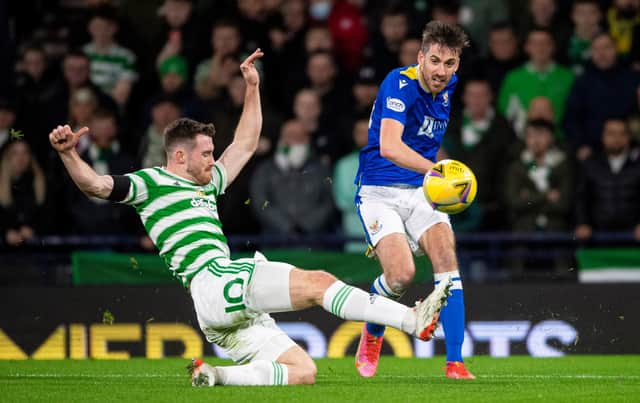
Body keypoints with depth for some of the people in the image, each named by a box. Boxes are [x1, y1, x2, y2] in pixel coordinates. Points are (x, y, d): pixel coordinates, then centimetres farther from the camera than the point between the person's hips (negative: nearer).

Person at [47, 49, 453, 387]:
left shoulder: (206, 185, 30)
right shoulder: (153, 183, 5)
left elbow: (245, 145, 39)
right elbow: (96, 185, -7)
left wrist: (252, 88, 35)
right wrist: (69, 154, -24)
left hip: (228, 316, 10)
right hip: (213, 281, -10)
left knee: (304, 371, -1)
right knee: (319, 281, -18)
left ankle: (215, 375, -9)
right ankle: (413, 320, -25)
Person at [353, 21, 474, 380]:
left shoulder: (447, 88, 5)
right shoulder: (399, 84, -19)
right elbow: (389, 146, -35)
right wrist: (434, 168, -50)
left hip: (421, 190, 6)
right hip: (379, 192, -6)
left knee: (447, 259, -17)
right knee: (401, 275, -22)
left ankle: (455, 363, -18)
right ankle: (372, 335, 12)